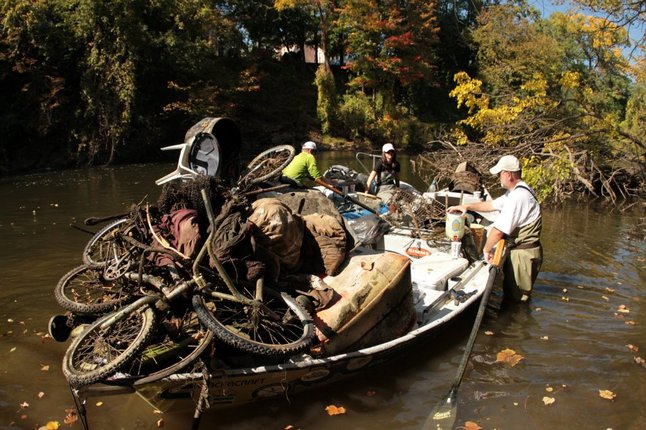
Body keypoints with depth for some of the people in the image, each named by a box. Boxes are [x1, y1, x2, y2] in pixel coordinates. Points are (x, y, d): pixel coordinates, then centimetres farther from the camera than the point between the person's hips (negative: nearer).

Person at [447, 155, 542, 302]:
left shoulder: (518, 196, -26)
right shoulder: (517, 191, 9)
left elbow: (499, 230, -26)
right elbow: (492, 205, 20)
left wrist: (486, 249, -12)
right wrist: (467, 206, 13)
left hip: (523, 254, -10)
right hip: (520, 250, 10)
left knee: (516, 298, 4)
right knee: (510, 291, 24)